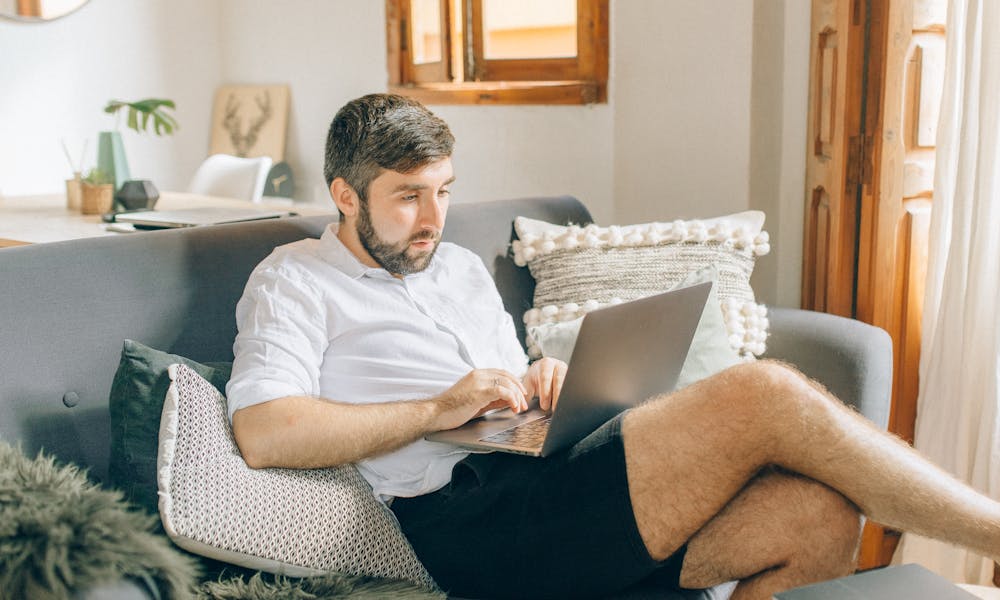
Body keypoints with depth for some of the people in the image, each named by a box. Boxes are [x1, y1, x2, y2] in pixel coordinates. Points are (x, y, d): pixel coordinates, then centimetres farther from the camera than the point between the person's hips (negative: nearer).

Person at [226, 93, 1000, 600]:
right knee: (765, 395, -23)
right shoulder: (295, 282, 7)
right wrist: (436, 410, -11)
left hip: (558, 483, 8)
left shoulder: (462, 267, 29)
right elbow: (262, 432, -10)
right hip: (472, 518, -7)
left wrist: (546, 380, 8)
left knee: (819, 514, -19)